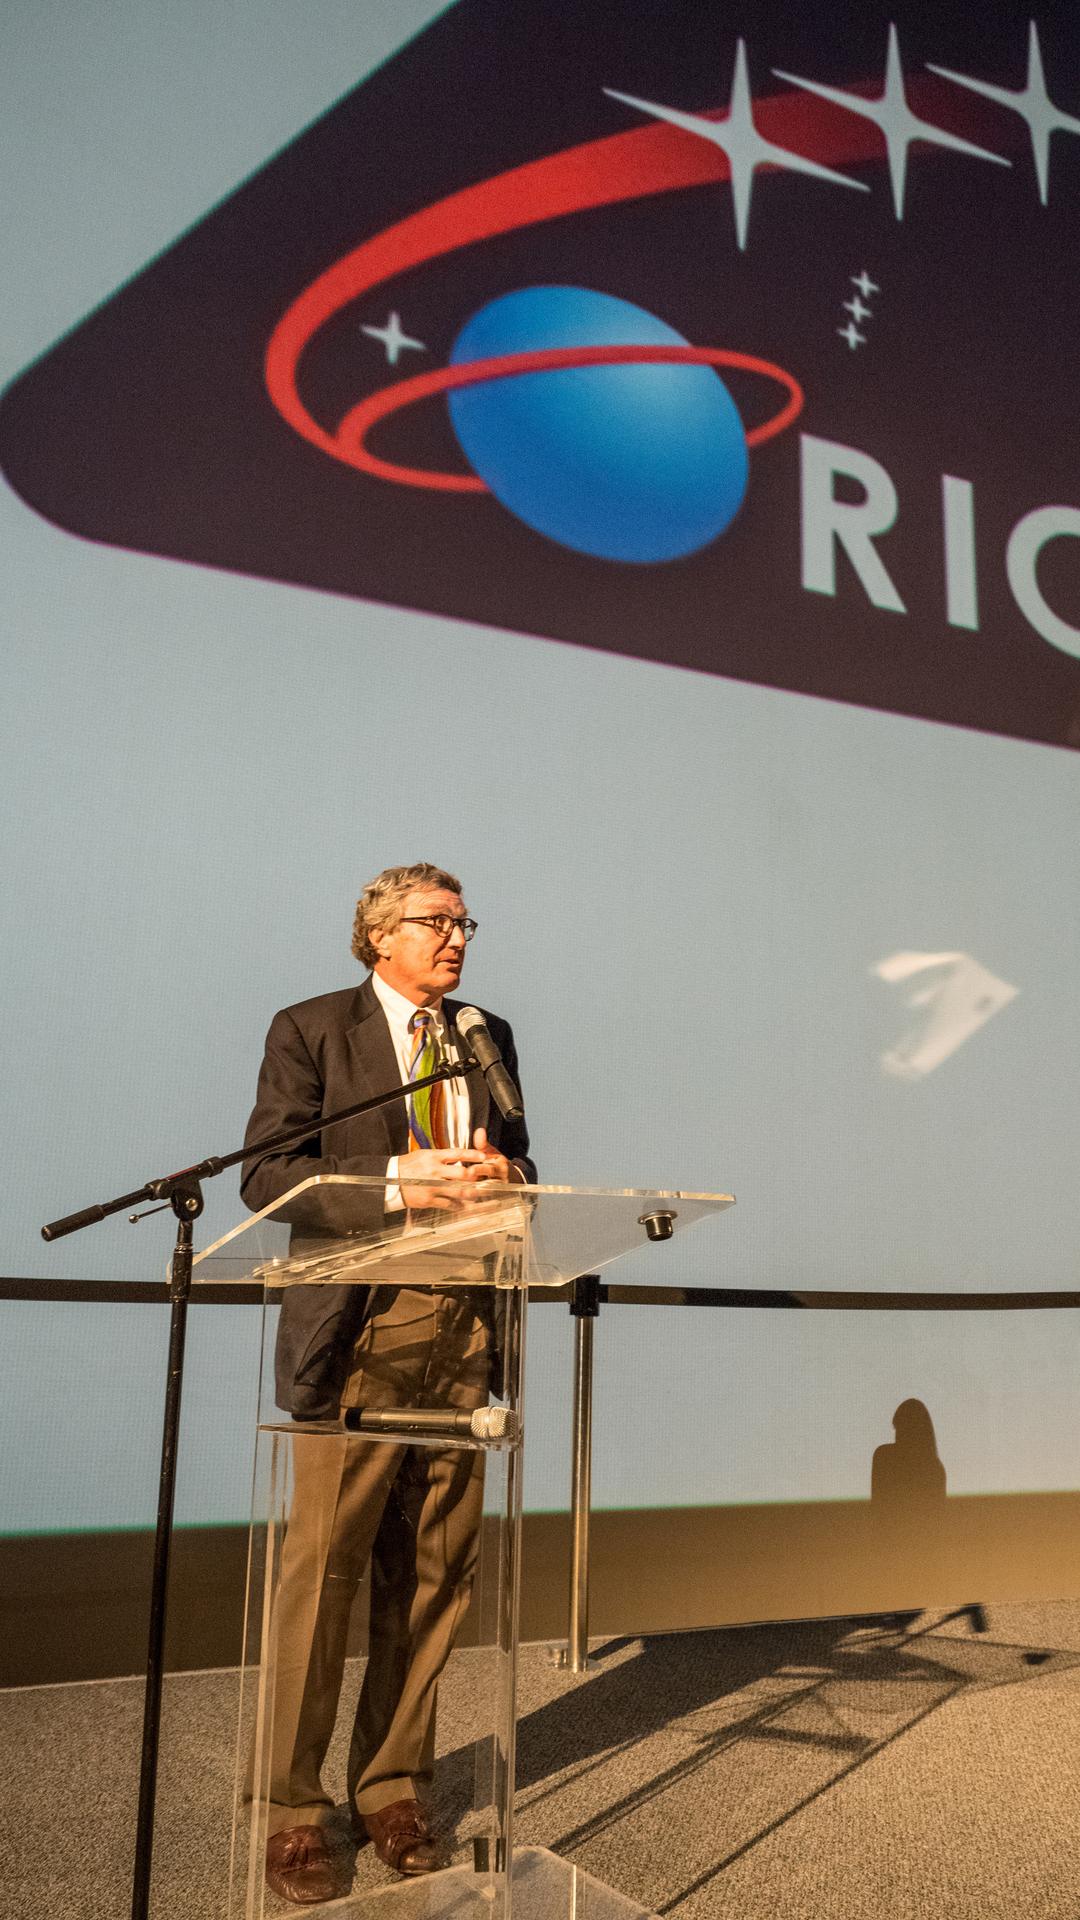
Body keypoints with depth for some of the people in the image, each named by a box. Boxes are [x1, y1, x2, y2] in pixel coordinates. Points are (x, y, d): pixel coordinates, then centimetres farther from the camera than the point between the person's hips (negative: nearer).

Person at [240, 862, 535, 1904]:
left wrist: (502, 1173, -6)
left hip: (464, 1329, 5)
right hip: (359, 1330, -4)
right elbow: (266, 1173, -9)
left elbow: (519, 1163, 18)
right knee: (323, 1569, 0)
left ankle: (392, 1788, 27)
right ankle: (294, 1811, 17)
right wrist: (395, 1184, -20)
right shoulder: (309, 1029, -1)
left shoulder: (488, 1036, 15)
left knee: (432, 1573, 10)